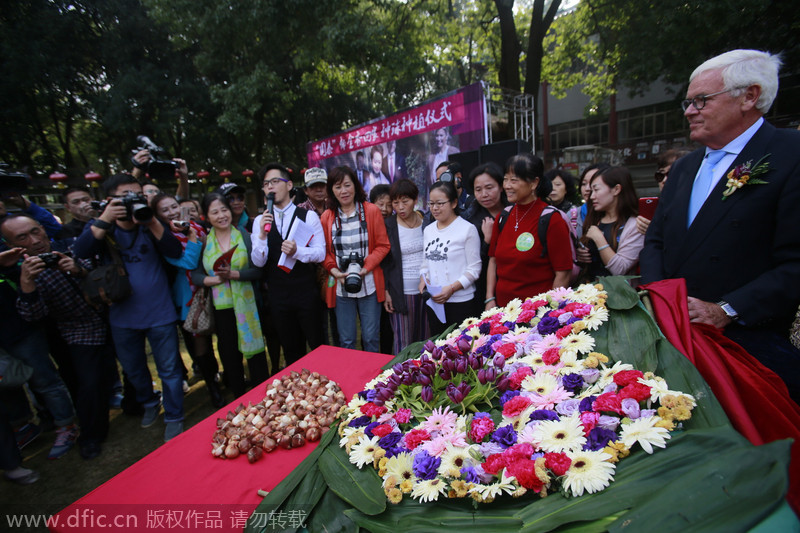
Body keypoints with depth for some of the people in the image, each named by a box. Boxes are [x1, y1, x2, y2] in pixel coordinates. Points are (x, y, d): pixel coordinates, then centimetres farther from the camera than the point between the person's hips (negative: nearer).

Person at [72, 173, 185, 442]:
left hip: (160, 314, -2)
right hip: (122, 317, 2)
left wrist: (152, 222, -28)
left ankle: (173, 418, 26)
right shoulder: (101, 227, -1)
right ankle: (149, 403, 49)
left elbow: (175, 252, -18)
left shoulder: (150, 225, -3)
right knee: (133, 369, 23)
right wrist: (105, 219, -29)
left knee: (169, 370, 7)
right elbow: (80, 252, -19)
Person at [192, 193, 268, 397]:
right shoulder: (203, 242, 5)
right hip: (221, 307, 2)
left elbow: (258, 270, -8)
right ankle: (239, 398, 32)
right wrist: (216, 279, -16)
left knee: (254, 351, 3)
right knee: (230, 356, 13)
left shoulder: (245, 236, -1)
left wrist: (234, 274, -22)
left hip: (247, 303, -2)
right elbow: (195, 275, 1)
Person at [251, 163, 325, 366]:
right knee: (291, 351, 18)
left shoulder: (308, 216, -4)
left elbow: (320, 253, -9)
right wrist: (263, 234, -19)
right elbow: (258, 262, -3)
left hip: (307, 294, -2)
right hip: (278, 296, 3)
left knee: (318, 345, 10)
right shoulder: (260, 221, 3)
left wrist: (297, 251, -27)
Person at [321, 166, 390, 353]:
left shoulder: (371, 211, -1)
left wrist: (365, 267, -13)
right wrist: (334, 270, -10)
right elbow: (325, 251, 8)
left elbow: (383, 245, -1)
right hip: (340, 287, 2)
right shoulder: (327, 217, 5)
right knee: (346, 341, 10)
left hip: (369, 285, -1)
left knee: (371, 338, 8)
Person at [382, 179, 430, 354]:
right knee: (402, 341, 1)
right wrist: (385, 291, -4)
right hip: (401, 292, -2)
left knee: (425, 338, 10)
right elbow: (383, 261, 1)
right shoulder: (388, 226, -2)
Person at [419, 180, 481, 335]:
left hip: (461, 301, -5)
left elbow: (474, 268, -9)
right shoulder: (428, 230, 11)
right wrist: (423, 278, -2)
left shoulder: (467, 229, -7)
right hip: (433, 302, 5)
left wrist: (452, 288, -18)